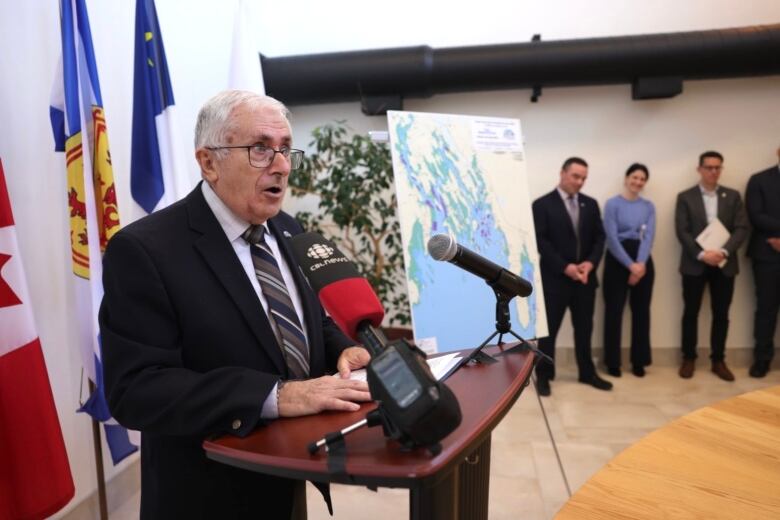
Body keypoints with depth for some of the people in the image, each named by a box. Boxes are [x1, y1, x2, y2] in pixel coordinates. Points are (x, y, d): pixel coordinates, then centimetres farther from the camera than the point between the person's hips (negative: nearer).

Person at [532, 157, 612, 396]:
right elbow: (540, 242, -12)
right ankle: (543, 375, 15)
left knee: (584, 328, 14)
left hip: (585, 277, 5)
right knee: (549, 329, 3)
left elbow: (599, 237, 8)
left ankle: (587, 373, 28)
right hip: (555, 278, -5)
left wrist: (591, 262, -9)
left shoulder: (591, 204, 11)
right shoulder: (542, 204, -6)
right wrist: (565, 267, -18)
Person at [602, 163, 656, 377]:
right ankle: (613, 362, 11)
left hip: (643, 262, 4)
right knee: (614, 311, 0)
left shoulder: (648, 206, 9)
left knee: (641, 311, 8)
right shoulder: (612, 204, -3)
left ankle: (639, 361, 19)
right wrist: (630, 265, -16)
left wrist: (640, 264, -16)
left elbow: (649, 236, -2)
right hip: (617, 261, -4)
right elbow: (612, 238, -10)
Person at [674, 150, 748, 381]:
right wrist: (701, 254, -17)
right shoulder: (685, 197, 2)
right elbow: (682, 232, -6)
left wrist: (723, 251, -16)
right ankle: (689, 359, 17)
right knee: (691, 313, 5)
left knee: (721, 314, 7)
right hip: (694, 264, -2)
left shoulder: (733, 196, 8)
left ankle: (718, 360, 19)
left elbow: (741, 229, -1)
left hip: (724, 264, 2)